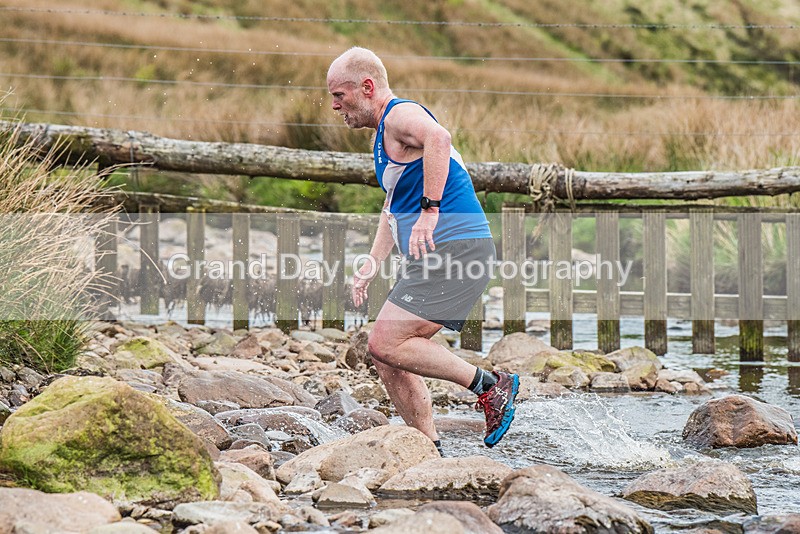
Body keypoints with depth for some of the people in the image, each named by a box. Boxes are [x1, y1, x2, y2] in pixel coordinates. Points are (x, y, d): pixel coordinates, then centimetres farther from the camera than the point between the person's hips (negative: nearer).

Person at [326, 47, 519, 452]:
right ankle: (430, 450, 11)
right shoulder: (384, 135, 23)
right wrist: (372, 264, 23)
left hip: (454, 248, -10)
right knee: (387, 357, 8)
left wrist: (430, 210, -36)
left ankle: (490, 385, -8)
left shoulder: (401, 114, -10)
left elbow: (437, 137, -34)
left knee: (385, 345, -16)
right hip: (431, 256, 10)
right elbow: (394, 205, 33)